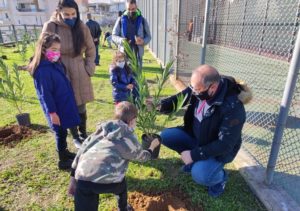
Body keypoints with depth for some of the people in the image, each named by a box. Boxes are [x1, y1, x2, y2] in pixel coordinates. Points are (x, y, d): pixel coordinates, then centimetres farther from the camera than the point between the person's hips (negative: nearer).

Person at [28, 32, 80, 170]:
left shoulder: (56, 64, 6)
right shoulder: (42, 71, -23)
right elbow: (45, 94, -21)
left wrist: (69, 104, 19)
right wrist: (52, 112, -18)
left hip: (64, 106, 8)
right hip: (56, 109, -8)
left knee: (63, 132, 21)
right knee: (60, 133, 6)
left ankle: (64, 152, 40)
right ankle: (63, 160, 22)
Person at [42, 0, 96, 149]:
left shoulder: (82, 27, -3)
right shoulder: (50, 27, -12)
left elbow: (91, 49, 8)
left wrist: (89, 68, 2)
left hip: (80, 73, 2)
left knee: (81, 106, 12)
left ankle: (83, 134, 32)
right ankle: (75, 137, 27)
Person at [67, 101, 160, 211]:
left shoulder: (102, 129, 22)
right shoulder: (129, 139, 11)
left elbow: (82, 150, 18)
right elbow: (142, 156, 29)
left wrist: (73, 177, 23)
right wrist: (152, 147, 49)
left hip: (82, 180, 2)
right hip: (107, 181, -2)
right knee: (121, 185, 31)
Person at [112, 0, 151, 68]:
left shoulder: (142, 20, 6)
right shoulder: (121, 20, 4)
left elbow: (148, 36, 10)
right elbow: (114, 35, 6)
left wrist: (143, 41, -13)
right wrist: (121, 40, -17)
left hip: (137, 54, 1)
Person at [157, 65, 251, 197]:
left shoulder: (233, 107, -35)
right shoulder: (199, 88, -17)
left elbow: (225, 144, -31)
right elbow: (180, 98, -1)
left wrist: (194, 154, -28)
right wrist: (158, 105, -18)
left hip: (219, 149, -6)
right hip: (195, 135, 7)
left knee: (199, 175, -30)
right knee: (165, 136, -8)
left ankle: (221, 177, 8)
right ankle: (194, 161, 14)